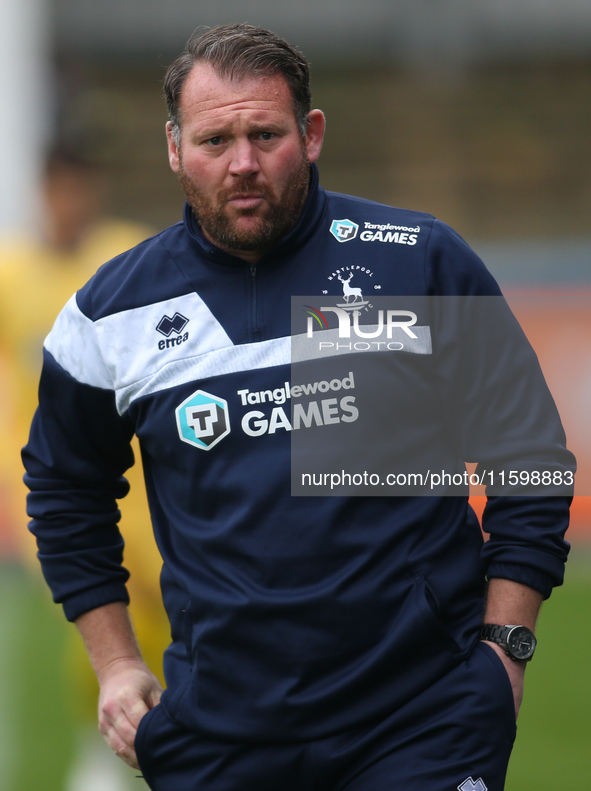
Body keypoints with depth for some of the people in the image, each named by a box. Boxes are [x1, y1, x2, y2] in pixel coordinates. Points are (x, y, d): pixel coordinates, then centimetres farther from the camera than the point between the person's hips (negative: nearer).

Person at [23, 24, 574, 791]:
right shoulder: (113, 312, 4)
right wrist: (115, 663, 13)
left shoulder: (425, 263, -1)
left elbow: (529, 456, 4)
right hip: (217, 724, 2)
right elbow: (65, 490, 20)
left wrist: (504, 645, -2)